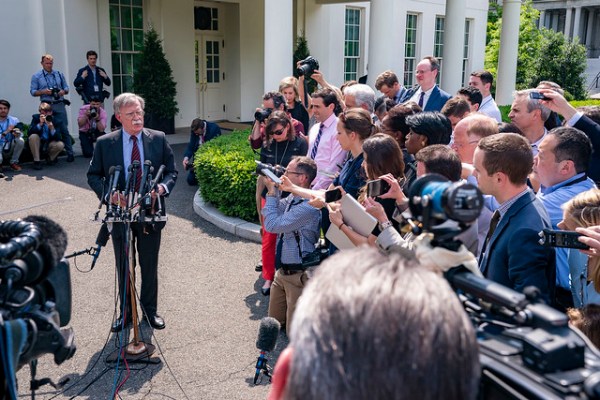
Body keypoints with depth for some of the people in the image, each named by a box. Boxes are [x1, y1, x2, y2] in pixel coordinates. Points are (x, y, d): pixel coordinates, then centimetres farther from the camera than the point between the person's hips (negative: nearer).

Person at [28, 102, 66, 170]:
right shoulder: (36, 117, -8)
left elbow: (58, 138, -17)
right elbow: (30, 132, -22)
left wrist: (52, 128, -34)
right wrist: (40, 124, -34)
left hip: (49, 145, 0)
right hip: (37, 144, 0)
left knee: (60, 145, -28)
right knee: (33, 136, -30)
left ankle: (50, 158, 7)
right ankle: (36, 161, -17)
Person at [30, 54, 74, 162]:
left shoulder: (59, 74, 14)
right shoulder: (36, 76, 6)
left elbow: (66, 88, 16)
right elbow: (33, 92, 3)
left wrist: (63, 91, -6)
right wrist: (43, 92, -14)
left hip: (59, 105, 1)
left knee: (64, 129, -3)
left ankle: (70, 153, -1)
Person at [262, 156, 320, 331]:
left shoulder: (308, 208, -26)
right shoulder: (291, 199, 2)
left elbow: (272, 224, -26)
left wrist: (272, 192, -16)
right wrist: (272, 189, -1)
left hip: (298, 275, -9)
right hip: (282, 271, 9)